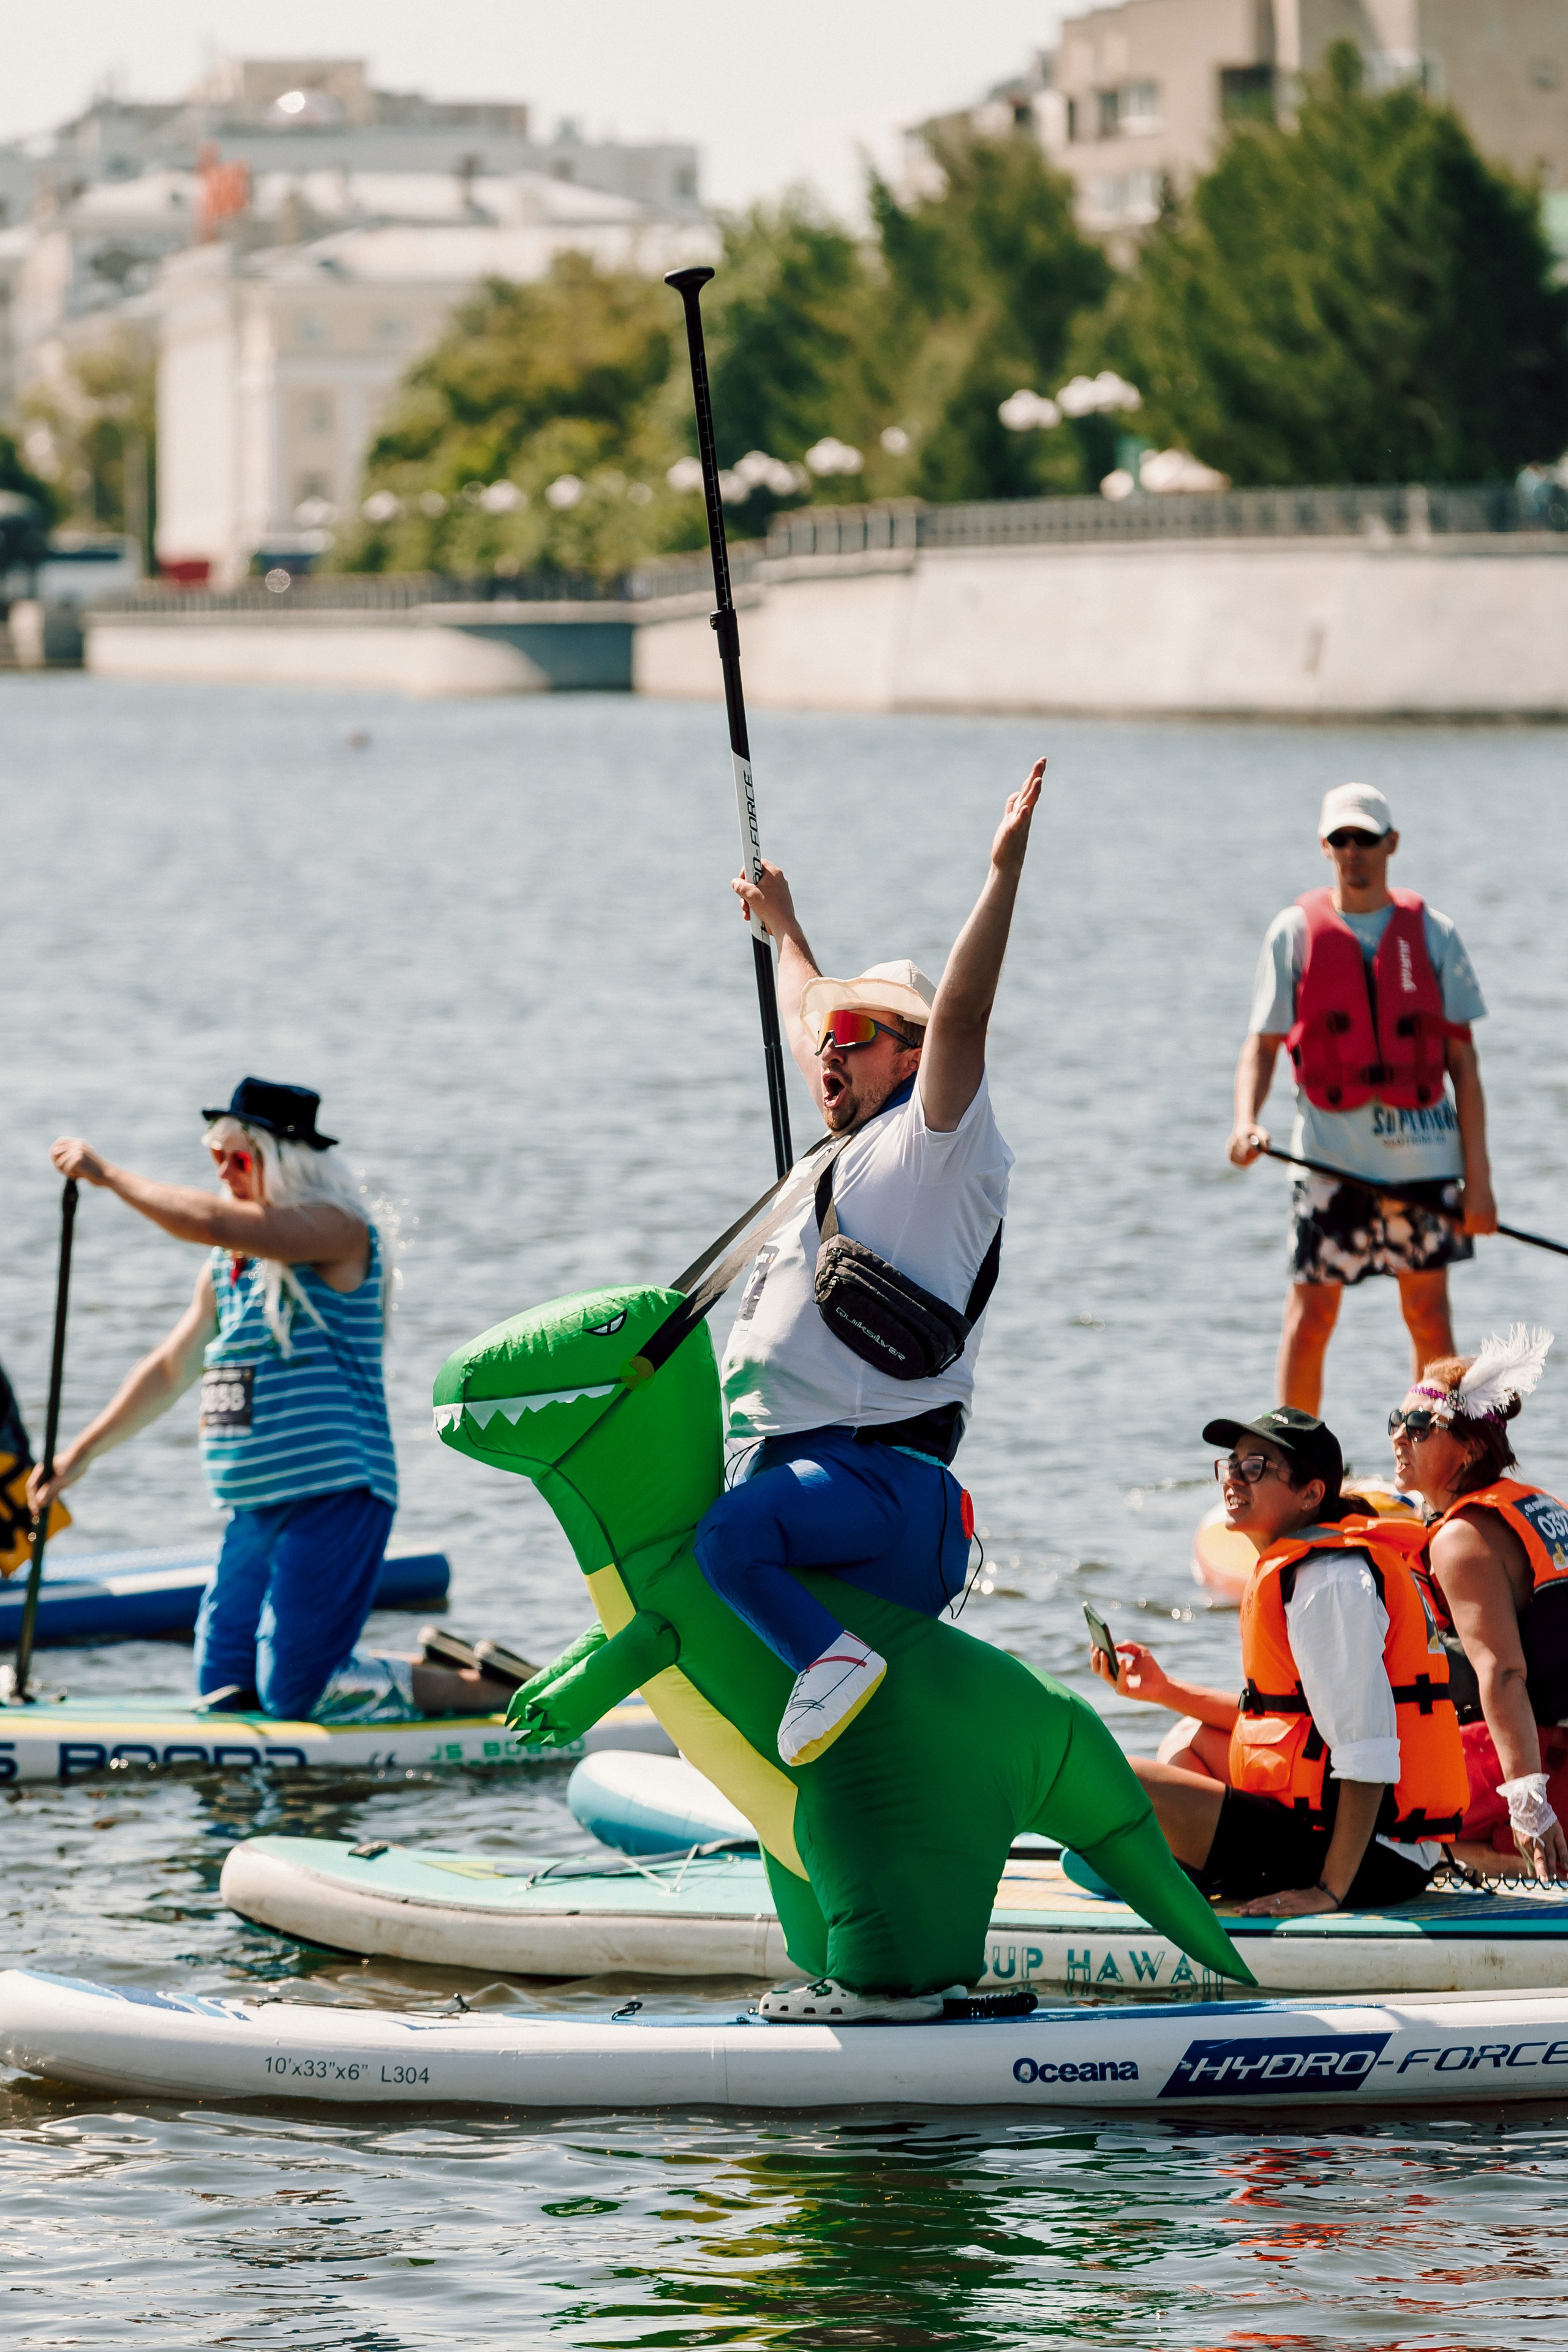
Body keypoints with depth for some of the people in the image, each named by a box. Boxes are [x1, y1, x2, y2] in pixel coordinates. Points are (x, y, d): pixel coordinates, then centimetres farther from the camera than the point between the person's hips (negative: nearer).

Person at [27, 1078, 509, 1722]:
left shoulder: (337, 1232, -11)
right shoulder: (227, 1265, 15)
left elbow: (209, 1222, -24)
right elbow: (170, 1371, 24)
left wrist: (108, 1175, -13)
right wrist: (81, 1453, 23)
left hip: (333, 1498, -9)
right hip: (256, 1510, 9)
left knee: (293, 1697, -13)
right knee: (224, 1691, 7)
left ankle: (499, 1691, 1)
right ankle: (435, 1670, 18)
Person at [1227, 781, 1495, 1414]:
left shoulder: (1432, 934, 5)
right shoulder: (1294, 932, 4)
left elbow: (1462, 1060, 5)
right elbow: (1262, 1044, 3)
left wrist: (1478, 1177, 0)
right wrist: (1246, 1122, -17)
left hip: (1423, 1147, 1)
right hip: (1330, 1150, -1)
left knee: (1429, 1314, 3)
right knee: (1310, 1315, -1)